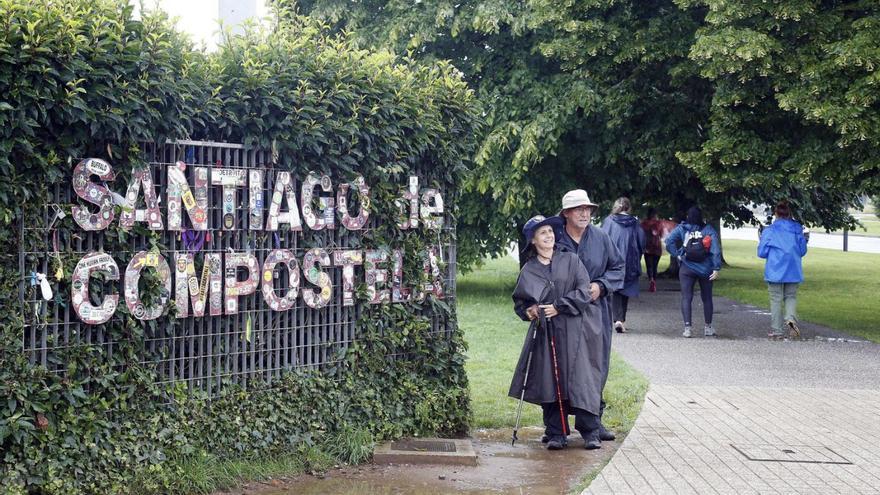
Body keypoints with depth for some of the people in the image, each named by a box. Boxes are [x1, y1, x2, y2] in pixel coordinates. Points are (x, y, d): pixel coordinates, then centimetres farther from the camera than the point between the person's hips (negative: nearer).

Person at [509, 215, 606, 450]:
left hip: (574, 331, -2)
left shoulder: (570, 260, 6)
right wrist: (528, 311, -2)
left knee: (581, 379, -7)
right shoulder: (528, 271, 11)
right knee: (549, 383, -2)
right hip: (545, 333, 2)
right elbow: (519, 301, 18)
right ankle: (556, 433, 6)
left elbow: (583, 291, -2)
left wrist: (559, 307, -9)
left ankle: (590, 432, -2)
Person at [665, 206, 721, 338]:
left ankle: (687, 327, -11)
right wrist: (716, 268, -9)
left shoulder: (681, 229, -2)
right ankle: (708, 328, 22)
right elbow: (716, 249, -8)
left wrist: (678, 254, -6)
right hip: (706, 269, 1)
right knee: (707, 298, 14)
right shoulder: (709, 229, -2)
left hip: (687, 269, -1)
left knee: (686, 298, 1)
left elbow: (669, 242, -14)